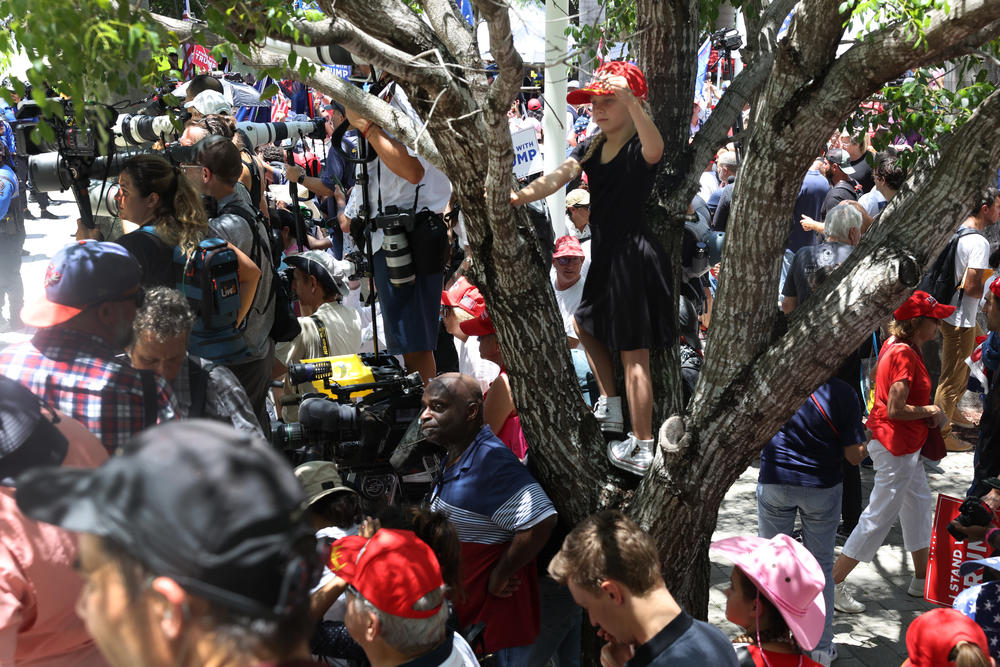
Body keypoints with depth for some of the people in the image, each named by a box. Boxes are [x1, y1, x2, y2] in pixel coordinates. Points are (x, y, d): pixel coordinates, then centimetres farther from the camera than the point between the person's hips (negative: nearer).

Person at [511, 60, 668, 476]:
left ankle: (641, 449, 4)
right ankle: (610, 408, 38)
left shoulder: (638, 147, -13)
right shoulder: (591, 149, 11)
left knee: (633, 353, -4)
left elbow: (654, 150, -39)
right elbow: (557, 178, -4)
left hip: (634, 254, -9)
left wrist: (630, 99, -50)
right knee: (586, 322, 26)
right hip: (606, 254, 9)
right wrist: (517, 196, -22)